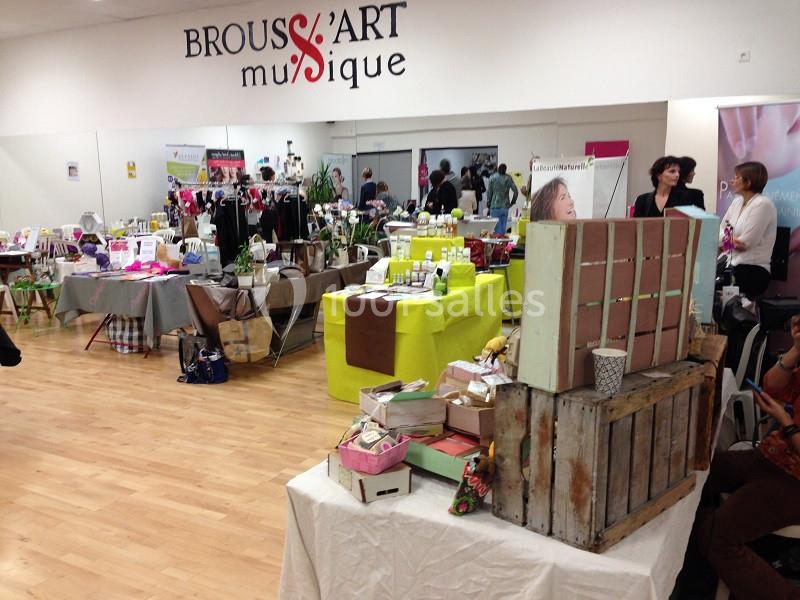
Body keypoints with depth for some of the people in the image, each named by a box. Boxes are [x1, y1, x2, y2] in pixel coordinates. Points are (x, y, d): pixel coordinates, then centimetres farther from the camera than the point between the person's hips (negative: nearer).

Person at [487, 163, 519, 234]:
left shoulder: (492, 178, -2)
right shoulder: (508, 178, 2)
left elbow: (489, 193, -2)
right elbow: (516, 191, -1)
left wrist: (489, 205, 5)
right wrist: (512, 202, 11)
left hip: (495, 207, -2)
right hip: (505, 207, 2)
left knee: (497, 228, -2)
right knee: (504, 227, 8)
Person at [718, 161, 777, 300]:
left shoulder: (763, 204, -11)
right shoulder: (737, 201, 13)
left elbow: (745, 243, -17)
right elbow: (720, 232, 7)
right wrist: (732, 240, -13)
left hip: (752, 271, -7)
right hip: (732, 266, 7)